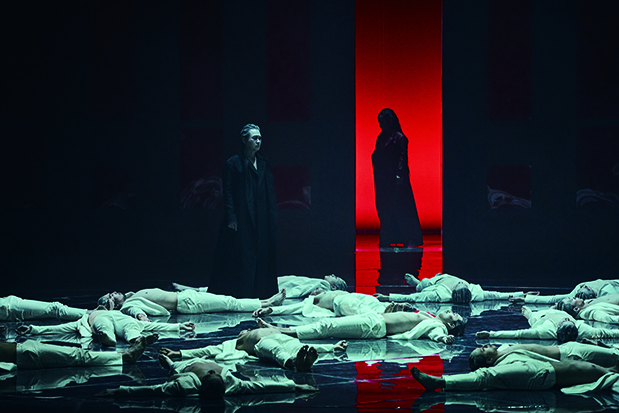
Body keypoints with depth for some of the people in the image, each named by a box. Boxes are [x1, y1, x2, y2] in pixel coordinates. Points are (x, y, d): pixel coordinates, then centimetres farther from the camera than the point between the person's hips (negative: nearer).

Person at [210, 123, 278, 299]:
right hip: (242, 221, -6)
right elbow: (228, 193, -7)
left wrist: (273, 217, 8)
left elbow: (271, 193, 15)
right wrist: (231, 218, -14)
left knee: (261, 257, 5)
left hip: (262, 222, 6)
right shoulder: (233, 163, -3)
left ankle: (260, 294, 10)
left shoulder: (264, 164, 14)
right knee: (241, 258, -6)